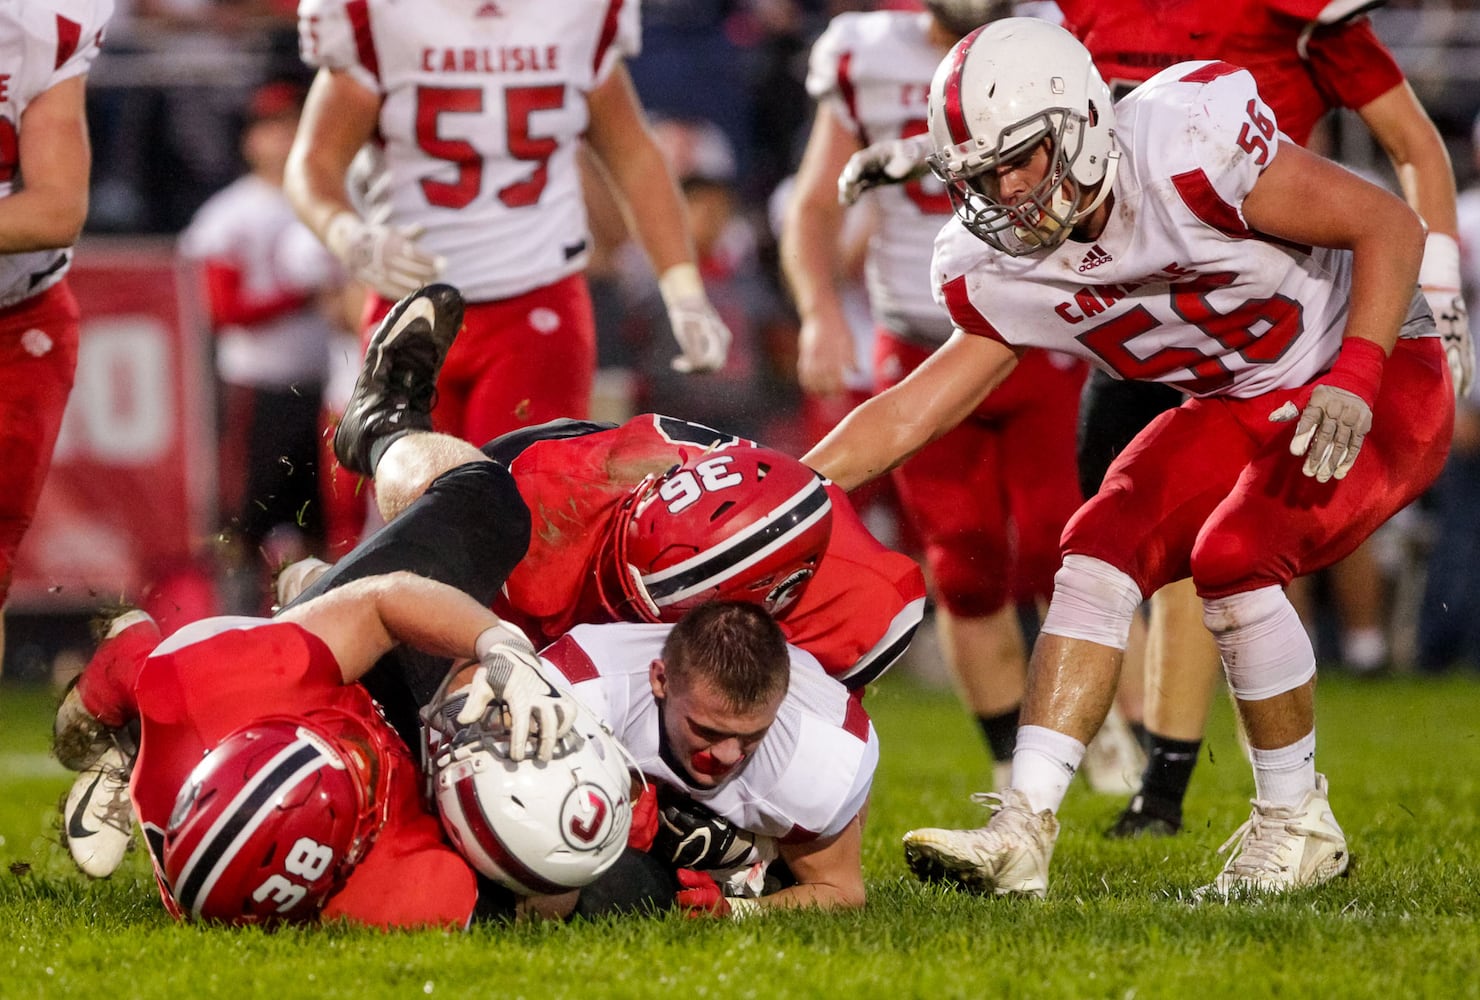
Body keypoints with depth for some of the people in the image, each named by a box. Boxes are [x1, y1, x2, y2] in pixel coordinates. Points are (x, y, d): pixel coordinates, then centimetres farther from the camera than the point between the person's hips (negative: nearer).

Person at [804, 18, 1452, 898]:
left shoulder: (1189, 149, -29)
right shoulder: (1007, 270, -7)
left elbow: (1391, 225, -21)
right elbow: (915, 412, 0)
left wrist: (1353, 381, -30)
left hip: (1382, 375, -7)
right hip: (1241, 409, 7)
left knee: (1233, 559, -25)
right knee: (1103, 550, -12)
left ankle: (1297, 822, -5)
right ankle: (1023, 832, -16)